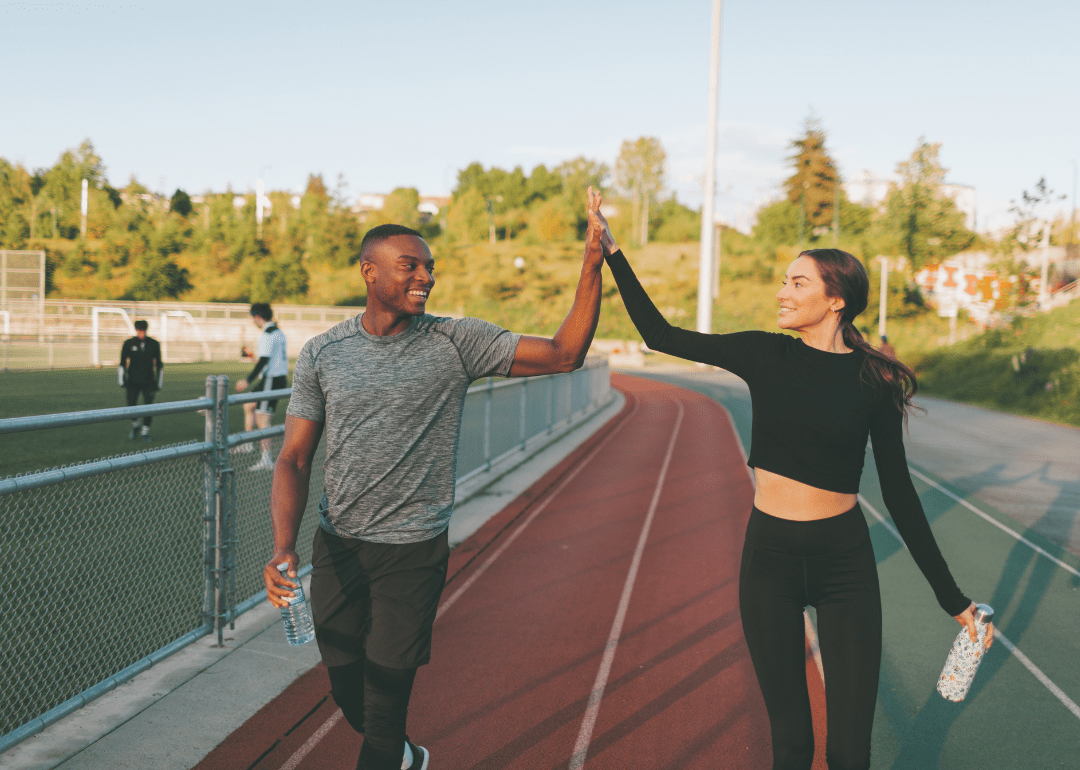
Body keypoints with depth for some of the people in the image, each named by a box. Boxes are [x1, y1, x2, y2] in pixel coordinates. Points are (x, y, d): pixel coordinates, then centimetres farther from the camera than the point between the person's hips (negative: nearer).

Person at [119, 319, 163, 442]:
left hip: (149, 382, 0)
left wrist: (159, 383, 7)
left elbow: (159, 364, 9)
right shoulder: (128, 343, -1)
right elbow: (122, 363, 5)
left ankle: (145, 432, 13)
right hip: (133, 382, 0)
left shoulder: (154, 344, 1)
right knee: (131, 406, -3)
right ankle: (135, 426, 26)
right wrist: (122, 382, 0)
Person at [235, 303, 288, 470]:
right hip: (281, 379, 10)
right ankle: (246, 444, 26)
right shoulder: (279, 332, 13)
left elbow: (264, 361, -21)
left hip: (271, 380, -10)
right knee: (248, 405, 20)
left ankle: (266, 459, -5)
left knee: (262, 418, -6)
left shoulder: (267, 335, -16)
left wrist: (248, 381, -17)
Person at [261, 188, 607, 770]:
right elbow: (294, 459, -2)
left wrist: (592, 264, -22)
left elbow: (564, 355, -12)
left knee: (385, 695, 3)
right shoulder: (322, 355, -1)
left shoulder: (456, 343, -6)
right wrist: (283, 547, -17)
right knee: (347, 691, 18)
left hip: (414, 551, -3)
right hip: (336, 546, 3)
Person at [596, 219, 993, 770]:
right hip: (770, 558, 1)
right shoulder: (766, 356, -1)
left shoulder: (874, 381, -3)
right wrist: (612, 254, -1)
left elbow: (898, 492, 2)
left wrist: (951, 597, 3)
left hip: (845, 561, -1)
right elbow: (660, 335, 2)